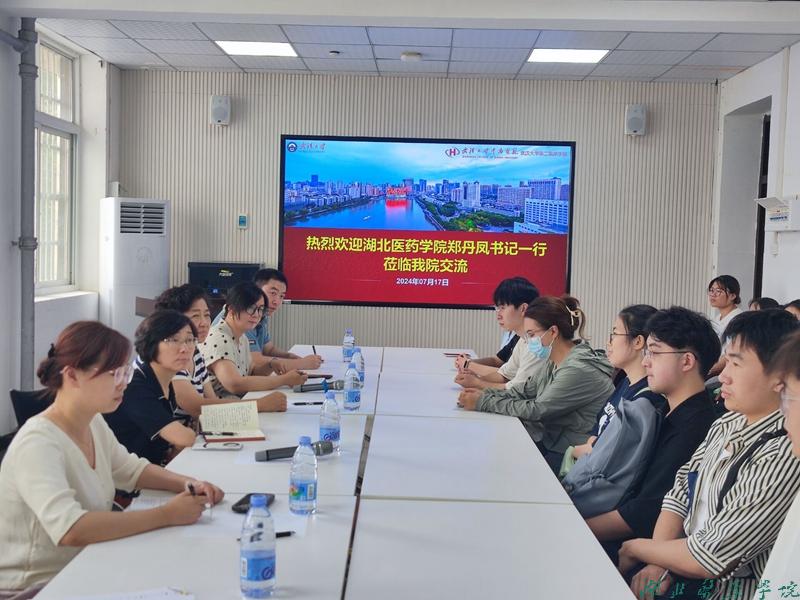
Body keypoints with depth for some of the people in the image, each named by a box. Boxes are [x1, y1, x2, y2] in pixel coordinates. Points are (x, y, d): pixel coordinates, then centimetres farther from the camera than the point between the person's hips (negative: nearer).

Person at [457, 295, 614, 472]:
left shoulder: (580, 370, -23)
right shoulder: (554, 362, 6)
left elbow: (535, 410, -22)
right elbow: (525, 390, 10)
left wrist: (483, 403, -17)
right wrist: (484, 394, -5)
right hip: (550, 441, 8)